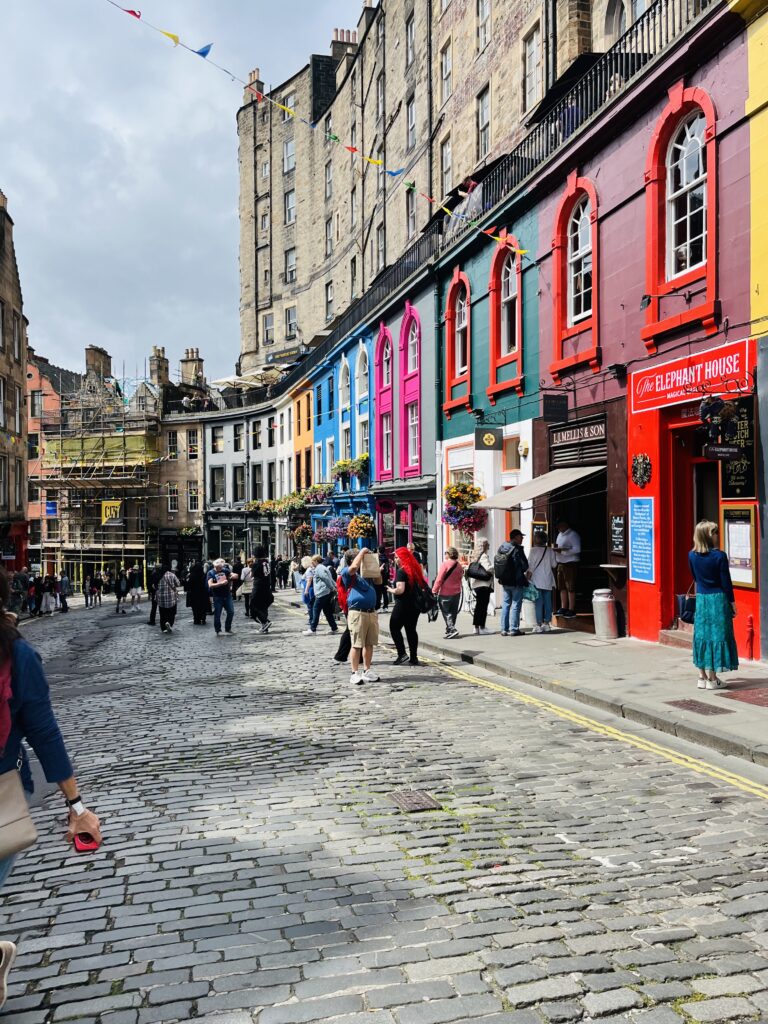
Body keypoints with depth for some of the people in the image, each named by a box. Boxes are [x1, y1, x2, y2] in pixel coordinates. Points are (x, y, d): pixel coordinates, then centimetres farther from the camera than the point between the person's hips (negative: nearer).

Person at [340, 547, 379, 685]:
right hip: (357, 613, -7)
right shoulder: (347, 573, -2)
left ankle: (367, 671, 19)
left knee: (369, 644, 10)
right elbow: (354, 567, -22)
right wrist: (362, 552, -9)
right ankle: (355, 673, 0)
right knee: (356, 645, -3)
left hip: (372, 612, 7)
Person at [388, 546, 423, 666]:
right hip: (415, 604, 8)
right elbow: (421, 585, 16)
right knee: (411, 630, 11)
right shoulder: (415, 569, 10)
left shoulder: (401, 571, -15)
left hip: (403, 604, -8)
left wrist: (391, 590, -6)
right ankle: (413, 657, 11)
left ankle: (402, 654, -6)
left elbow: (400, 589, -23)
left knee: (394, 628, 3)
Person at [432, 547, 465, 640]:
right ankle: (449, 628, 23)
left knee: (446, 612, 0)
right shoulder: (459, 565, 4)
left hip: (445, 593, -6)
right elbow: (460, 578, 12)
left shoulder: (445, 564, -15)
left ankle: (452, 629, -13)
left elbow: (439, 579, -15)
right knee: (453, 612, 15)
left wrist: (434, 591, -8)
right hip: (457, 592, 6)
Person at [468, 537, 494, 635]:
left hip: (476, 584, 9)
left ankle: (476, 628, 15)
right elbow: (488, 568, -25)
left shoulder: (476, 556, 14)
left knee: (478, 606, 13)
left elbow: (470, 570, 15)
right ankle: (482, 628, -1)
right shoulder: (484, 556, -13)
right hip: (484, 584, -9)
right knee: (483, 606, -3)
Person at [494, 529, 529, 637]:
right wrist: (522, 571, 7)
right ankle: (514, 629, 1)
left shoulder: (501, 548, 5)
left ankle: (504, 629, 13)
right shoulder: (517, 549, -16)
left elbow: (496, 564, 9)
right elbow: (524, 565, -13)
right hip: (516, 582, -7)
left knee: (505, 604, 12)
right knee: (516, 605, 0)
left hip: (504, 581, 7)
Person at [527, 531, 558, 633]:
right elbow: (554, 566, 9)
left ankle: (539, 624, -1)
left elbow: (530, 567, -10)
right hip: (548, 581, 4)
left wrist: (528, 579, -3)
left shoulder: (534, 550, -10)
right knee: (548, 602, 9)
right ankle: (547, 624, 13)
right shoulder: (550, 551, 2)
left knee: (538, 603, 0)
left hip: (537, 581, -4)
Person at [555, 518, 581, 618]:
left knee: (570, 587, -5)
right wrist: (556, 549, 4)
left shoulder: (573, 535, -11)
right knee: (562, 587, 11)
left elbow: (577, 549, -19)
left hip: (570, 563, -9)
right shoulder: (560, 534, 16)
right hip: (561, 563, 9)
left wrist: (562, 550, -22)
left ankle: (571, 610, -2)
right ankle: (563, 608, 17)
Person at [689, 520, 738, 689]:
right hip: (718, 599, -5)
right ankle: (712, 679, 3)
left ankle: (702, 677, 14)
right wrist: (732, 602, -1)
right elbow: (726, 582, -10)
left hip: (701, 599, 5)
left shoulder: (692, 555, 0)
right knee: (717, 635, 1)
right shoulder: (719, 556, -14)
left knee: (701, 636, 10)